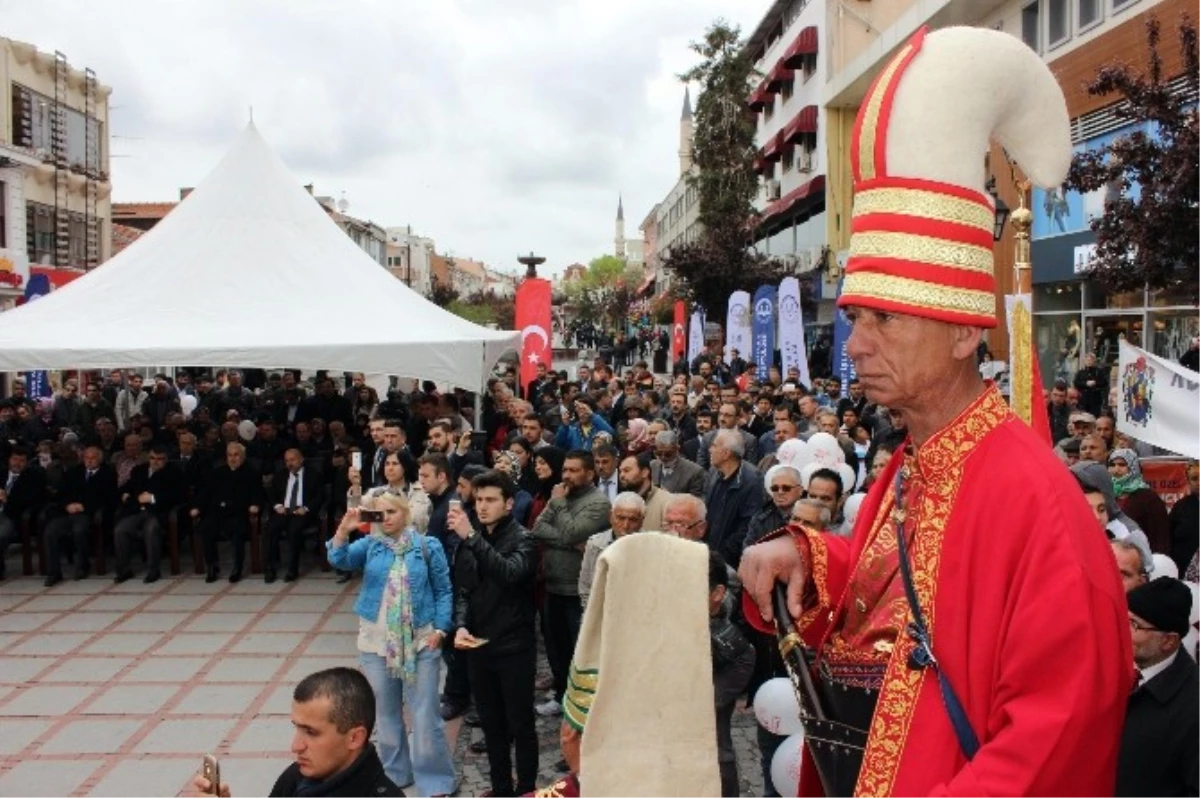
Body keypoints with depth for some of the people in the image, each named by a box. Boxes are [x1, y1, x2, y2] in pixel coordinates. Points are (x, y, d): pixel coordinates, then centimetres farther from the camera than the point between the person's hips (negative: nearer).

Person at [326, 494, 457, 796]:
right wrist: (344, 529, -27)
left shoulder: (428, 545, -4)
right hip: (376, 643, 3)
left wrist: (439, 629, -9)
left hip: (420, 642, -3)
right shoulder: (369, 545, 3)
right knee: (385, 712, 16)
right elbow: (338, 560, -13)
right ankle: (394, 772, 33)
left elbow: (443, 591, -1)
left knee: (425, 715, 1)